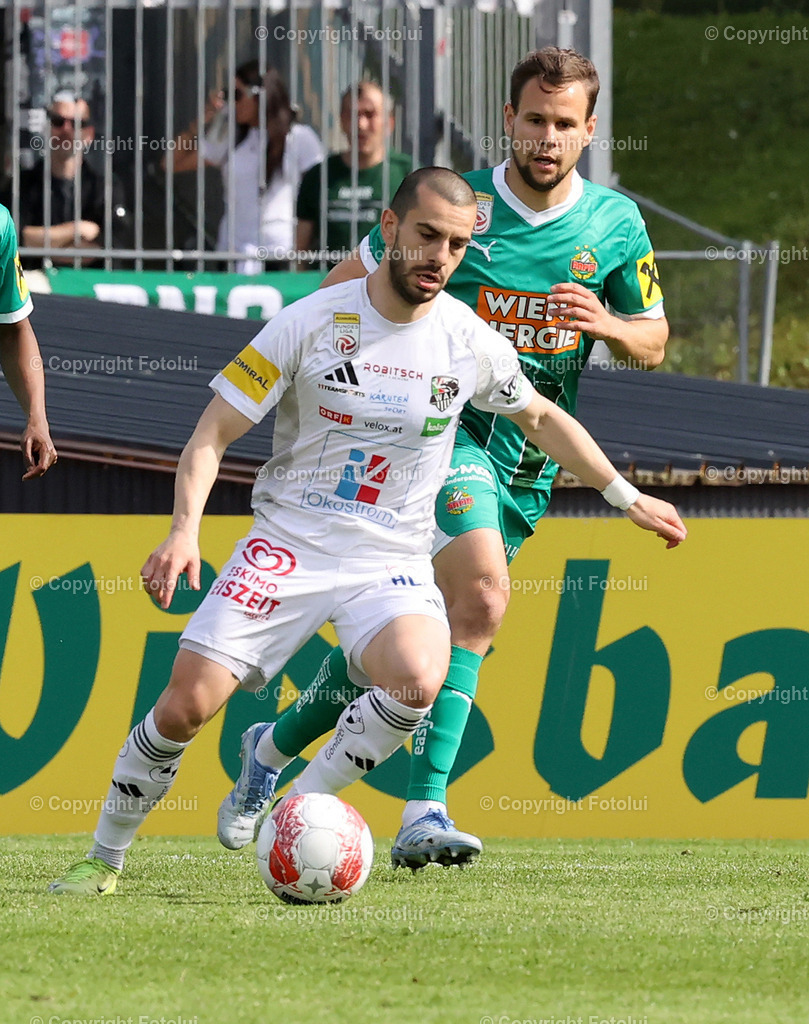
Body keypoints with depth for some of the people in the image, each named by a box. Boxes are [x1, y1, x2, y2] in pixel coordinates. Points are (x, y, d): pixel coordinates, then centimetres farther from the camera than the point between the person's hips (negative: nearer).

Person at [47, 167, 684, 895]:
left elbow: (541, 418, 21)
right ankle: (104, 858, 7)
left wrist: (627, 496, 25)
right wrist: (185, 529, -23)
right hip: (288, 545, -1)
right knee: (188, 703, -16)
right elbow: (212, 436, -7)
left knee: (418, 681, -32)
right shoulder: (310, 323, -9)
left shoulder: (473, 343, 0)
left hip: (392, 563, 1)